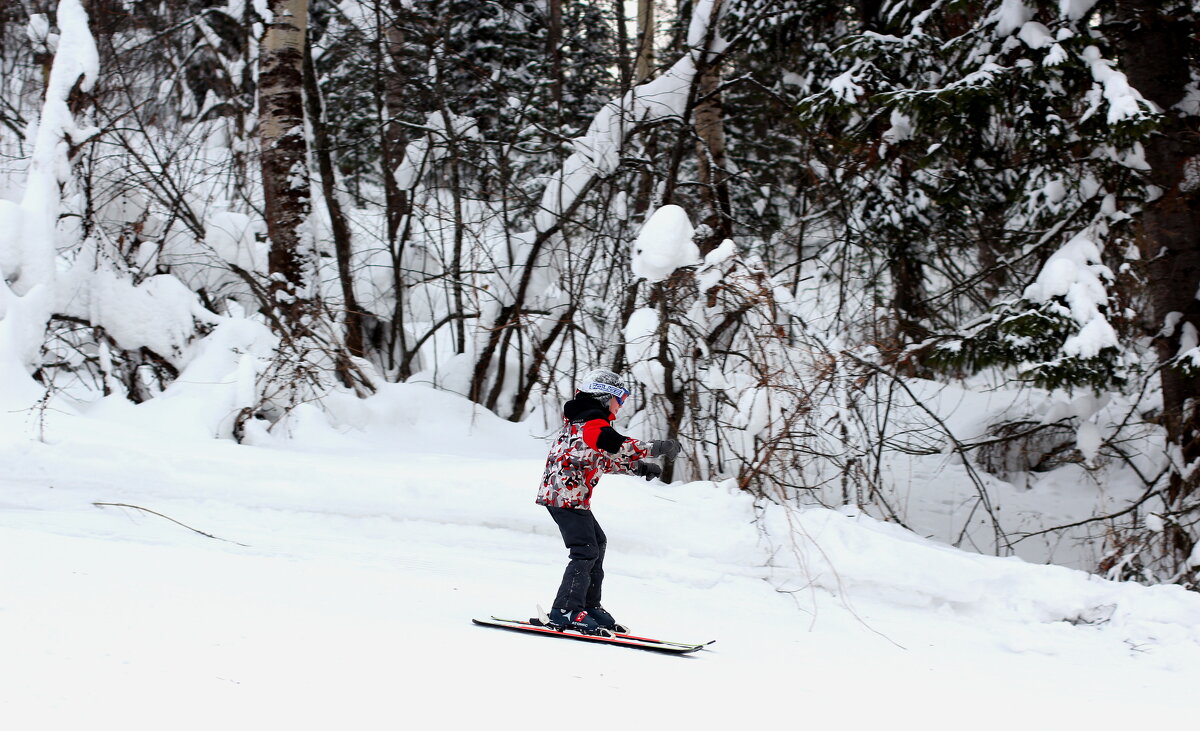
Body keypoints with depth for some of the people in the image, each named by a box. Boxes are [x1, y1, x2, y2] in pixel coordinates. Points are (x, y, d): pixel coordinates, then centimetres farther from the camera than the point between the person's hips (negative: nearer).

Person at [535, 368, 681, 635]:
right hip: (567, 495, -11)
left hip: (568, 494, 11)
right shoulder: (593, 424, -13)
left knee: (597, 543, 18)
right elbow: (619, 446, -29)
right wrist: (657, 447, -25)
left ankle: (589, 606, 20)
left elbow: (604, 460, 25)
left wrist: (638, 468, 15)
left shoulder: (581, 422, 20)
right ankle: (566, 611, -16)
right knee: (586, 550, -13)